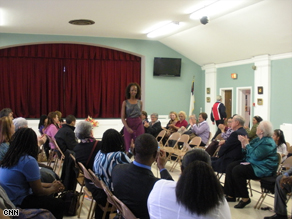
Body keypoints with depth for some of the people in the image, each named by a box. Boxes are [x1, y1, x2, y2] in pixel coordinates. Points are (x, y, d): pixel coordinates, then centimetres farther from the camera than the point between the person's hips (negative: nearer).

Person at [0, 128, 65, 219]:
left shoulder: (10, 157, 6)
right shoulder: (29, 160, -21)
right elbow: (38, 191, -13)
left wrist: (50, 185, 16)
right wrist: (53, 189, 6)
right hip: (17, 203, -10)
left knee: (49, 198, 21)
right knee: (59, 205, -7)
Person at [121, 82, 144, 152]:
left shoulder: (140, 102, 6)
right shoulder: (125, 102, -1)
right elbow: (122, 117, -4)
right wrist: (127, 127, -17)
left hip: (138, 124, 2)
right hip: (128, 124, -2)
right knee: (128, 145, 1)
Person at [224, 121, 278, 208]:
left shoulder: (268, 143, -16)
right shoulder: (257, 139, 14)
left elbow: (255, 156, -26)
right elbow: (246, 152, 16)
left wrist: (246, 143, -18)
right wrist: (243, 143, -2)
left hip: (262, 169, -10)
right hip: (251, 162, 10)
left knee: (237, 170, -26)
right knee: (230, 167, -5)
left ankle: (245, 198, -15)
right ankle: (231, 195, -2)